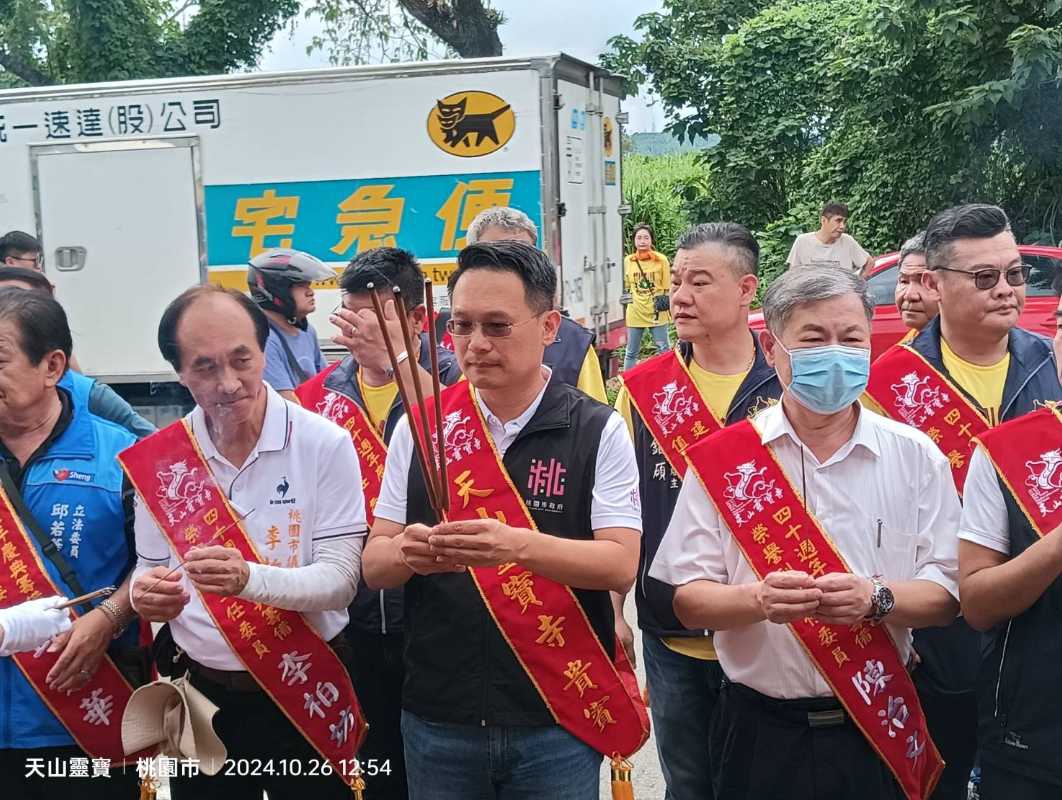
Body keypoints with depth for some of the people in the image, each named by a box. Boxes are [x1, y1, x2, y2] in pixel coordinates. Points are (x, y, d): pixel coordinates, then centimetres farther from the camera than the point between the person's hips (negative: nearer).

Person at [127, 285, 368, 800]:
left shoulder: (324, 444, -12)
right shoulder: (158, 459, -3)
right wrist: (145, 593, -17)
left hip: (303, 690, -2)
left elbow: (340, 578, -15)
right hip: (196, 692, 3)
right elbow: (150, 567, 7)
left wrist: (250, 579, -32)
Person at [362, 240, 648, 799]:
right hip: (436, 719, 3)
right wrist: (409, 553, -21)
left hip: (558, 721, -2)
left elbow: (621, 564, -13)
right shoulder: (419, 427, 1)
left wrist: (517, 545, -30)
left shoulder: (597, 431, -6)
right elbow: (374, 564, 3)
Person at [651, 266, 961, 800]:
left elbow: (946, 594, -2)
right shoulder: (723, 460, -4)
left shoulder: (915, 456, 0)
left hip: (879, 731, 1)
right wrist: (759, 600, -25)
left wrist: (876, 599, -22)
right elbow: (688, 601, -5)